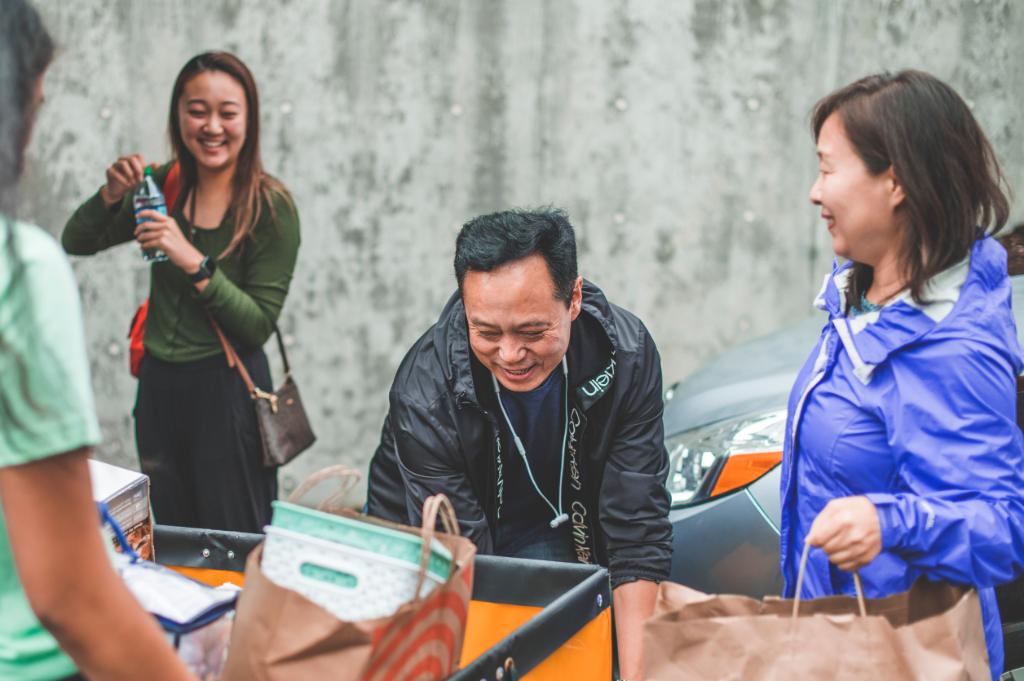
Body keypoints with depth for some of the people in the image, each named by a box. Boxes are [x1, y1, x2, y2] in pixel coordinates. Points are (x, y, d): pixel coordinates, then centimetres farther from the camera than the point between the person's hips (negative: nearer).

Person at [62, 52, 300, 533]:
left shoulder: (270, 205, -12)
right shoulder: (166, 184, 1)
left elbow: (259, 325, -16)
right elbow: (75, 243, 8)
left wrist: (194, 263, -26)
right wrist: (112, 196, -11)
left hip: (227, 389, -5)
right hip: (158, 382, 5)